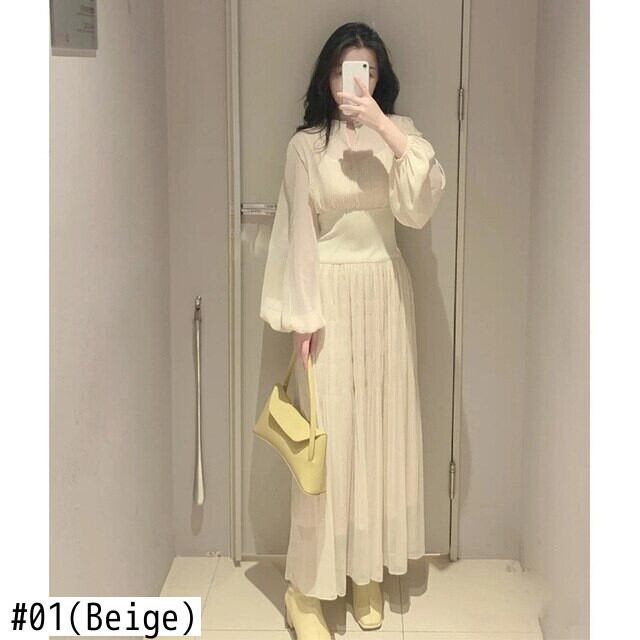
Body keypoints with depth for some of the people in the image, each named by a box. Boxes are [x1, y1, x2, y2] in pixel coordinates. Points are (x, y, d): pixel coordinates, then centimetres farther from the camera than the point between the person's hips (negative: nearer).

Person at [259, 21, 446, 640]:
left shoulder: (398, 133, 5)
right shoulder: (305, 145, -1)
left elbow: (422, 202, -12)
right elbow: (298, 234, -4)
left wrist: (384, 127, -19)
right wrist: (302, 317, -9)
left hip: (386, 293, 3)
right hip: (331, 295, -3)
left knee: (382, 426, 7)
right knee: (328, 432, -3)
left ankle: (368, 570, 22)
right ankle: (306, 586, 8)